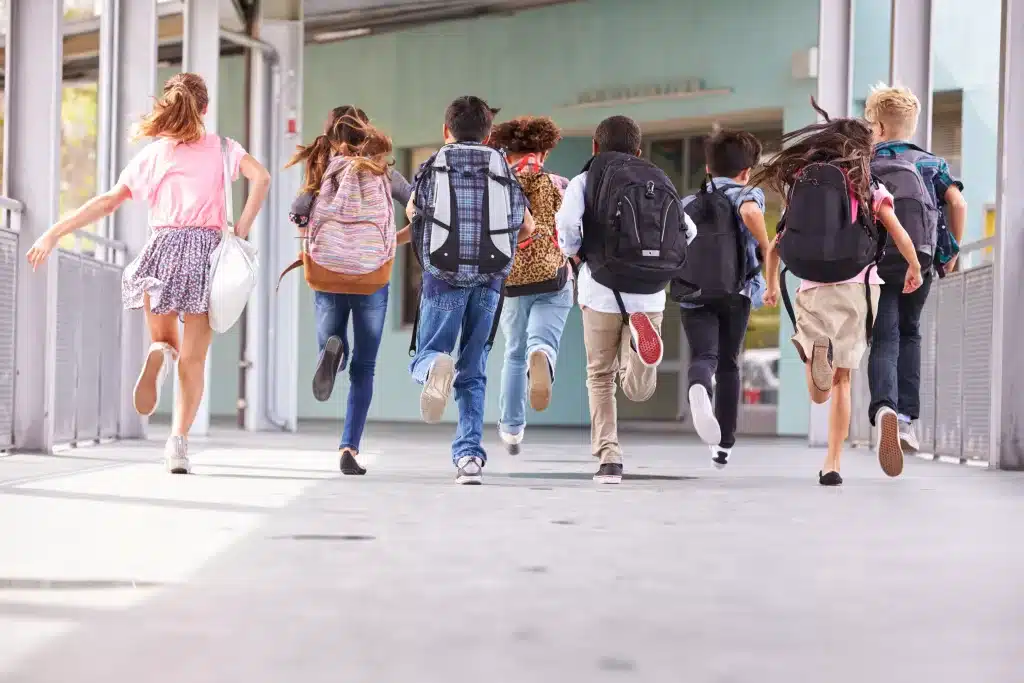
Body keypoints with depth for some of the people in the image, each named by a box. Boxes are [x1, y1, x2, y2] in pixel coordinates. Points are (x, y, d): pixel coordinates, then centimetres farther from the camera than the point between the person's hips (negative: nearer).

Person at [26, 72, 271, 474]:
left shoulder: (153, 154, 10)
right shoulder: (221, 148, 9)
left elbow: (108, 202, 4)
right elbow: (260, 178, -9)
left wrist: (54, 234, 5)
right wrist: (241, 231, -4)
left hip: (163, 249, 1)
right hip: (206, 249, -1)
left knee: (164, 340, 18)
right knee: (193, 359, 5)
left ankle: (160, 355, -21)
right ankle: (179, 443, -9)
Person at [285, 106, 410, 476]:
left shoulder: (322, 171, 2)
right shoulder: (383, 173, 3)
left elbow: (298, 215, -10)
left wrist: (316, 240, 9)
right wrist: (396, 240, 16)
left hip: (327, 276, 0)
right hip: (373, 278, 0)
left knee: (333, 350, 19)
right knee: (363, 368, 7)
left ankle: (332, 350, -19)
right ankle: (349, 448, -4)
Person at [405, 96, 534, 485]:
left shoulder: (432, 168, 8)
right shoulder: (504, 171, 13)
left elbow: (412, 211, 27)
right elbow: (528, 227, 24)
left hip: (444, 274, -2)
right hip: (490, 277, 2)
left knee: (424, 356, 6)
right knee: (473, 372, 11)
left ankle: (434, 366, -30)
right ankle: (469, 454, 0)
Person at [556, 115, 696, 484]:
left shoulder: (585, 181, 4)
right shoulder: (659, 182, 14)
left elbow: (567, 222, -15)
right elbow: (688, 231, 8)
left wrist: (573, 253, 5)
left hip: (603, 290, -2)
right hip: (650, 294, 2)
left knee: (600, 377, 14)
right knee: (638, 389, 6)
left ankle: (608, 458, 3)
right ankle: (640, 336, -26)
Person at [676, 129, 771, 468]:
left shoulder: (687, 203, 20)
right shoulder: (747, 194, 8)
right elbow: (750, 212, -17)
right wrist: (767, 251, -8)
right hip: (735, 291, -1)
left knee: (703, 357, -12)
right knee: (728, 364, 15)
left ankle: (699, 389, -50)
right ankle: (724, 445, 20)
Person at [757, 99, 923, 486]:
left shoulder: (801, 184, 10)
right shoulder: (869, 188, 3)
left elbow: (776, 246, 12)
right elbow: (900, 237, -4)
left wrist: (771, 285, 28)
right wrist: (914, 270, 16)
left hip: (812, 291, 1)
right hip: (857, 287, -1)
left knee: (820, 392, 5)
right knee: (842, 379, 11)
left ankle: (814, 351, -30)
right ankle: (832, 464, 4)